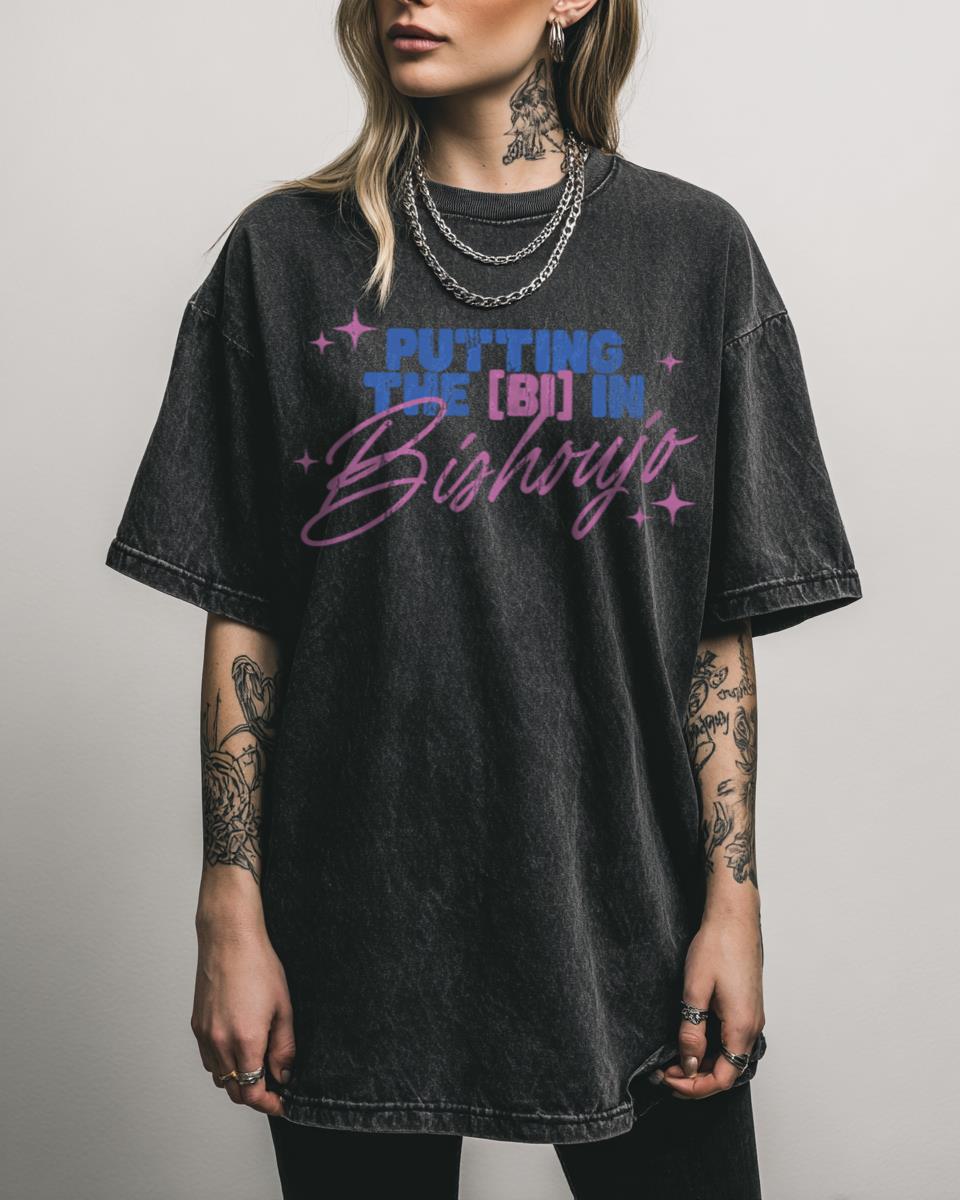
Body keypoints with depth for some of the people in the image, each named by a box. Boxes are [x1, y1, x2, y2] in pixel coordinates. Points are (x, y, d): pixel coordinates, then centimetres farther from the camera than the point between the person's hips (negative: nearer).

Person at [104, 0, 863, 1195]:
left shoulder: (693, 249, 2)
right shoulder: (289, 253, 1)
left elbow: (722, 625, 1)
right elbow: (242, 616, 0)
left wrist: (733, 898, -3)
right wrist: (231, 913, -3)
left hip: (624, 912, 1)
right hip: (355, 933, 0)